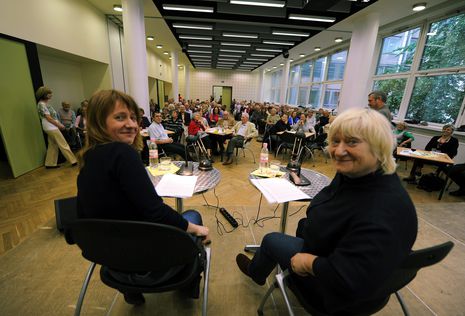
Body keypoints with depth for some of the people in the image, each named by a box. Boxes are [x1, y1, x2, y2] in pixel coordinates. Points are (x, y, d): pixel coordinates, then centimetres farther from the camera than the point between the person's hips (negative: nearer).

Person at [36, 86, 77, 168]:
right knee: (63, 145, -7)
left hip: (52, 128, 9)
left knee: (53, 146, 13)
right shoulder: (41, 104, -13)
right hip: (51, 128, -9)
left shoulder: (46, 103, 14)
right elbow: (48, 118, -17)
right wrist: (59, 125, -12)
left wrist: (59, 124, 9)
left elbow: (54, 116, 16)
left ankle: (50, 164, 19)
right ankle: (73, 161, -3)